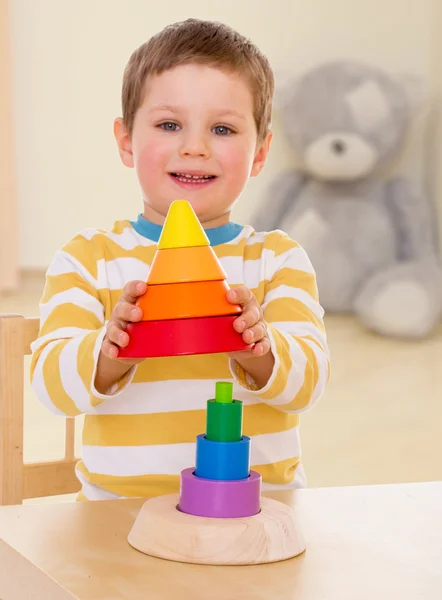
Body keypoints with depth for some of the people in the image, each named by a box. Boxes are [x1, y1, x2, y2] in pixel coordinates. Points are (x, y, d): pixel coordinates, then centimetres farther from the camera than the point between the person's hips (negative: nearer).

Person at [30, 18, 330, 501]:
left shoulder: (279, 259, 9)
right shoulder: (87, 259, 6)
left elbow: (309, 380, -2)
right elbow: (52, 383, -3)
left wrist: (259, 351, -23)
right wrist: (111, 350, -24)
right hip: (122, 507, -1)